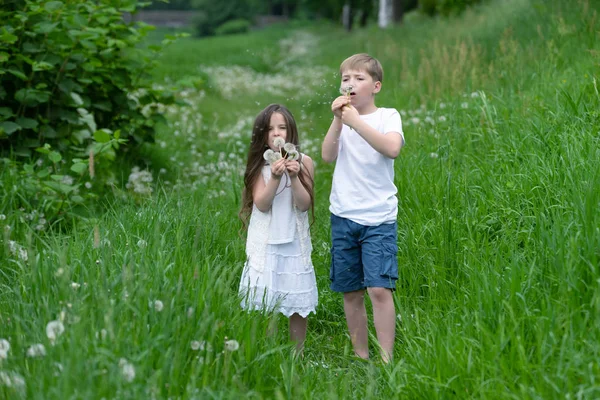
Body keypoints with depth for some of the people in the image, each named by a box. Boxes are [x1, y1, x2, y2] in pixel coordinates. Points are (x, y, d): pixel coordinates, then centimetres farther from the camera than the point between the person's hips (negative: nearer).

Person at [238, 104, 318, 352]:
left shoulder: (304, 162, -1)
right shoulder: (260, 164, -1)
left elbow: (304, 205, -7)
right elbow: (261, 204, -11)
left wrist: (295, 177, -21)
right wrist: (275, 178, -24)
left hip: (294, 241, 1)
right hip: (265, 242, 0)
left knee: (298, 305, 4)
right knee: (264, 305, -3)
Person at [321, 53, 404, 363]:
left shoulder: (388, 116, 0)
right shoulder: (342, 118, 11)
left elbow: (392, 148, -21)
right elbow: (328, 156, -4)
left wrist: (356, 121, -23)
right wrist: (338, 120, -15)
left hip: (378, 217, -4)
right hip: (343, 216, 4)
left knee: (379, 289, -13)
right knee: (350, 292, 8)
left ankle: (386, 359, -9)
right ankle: (361, 356, 19)